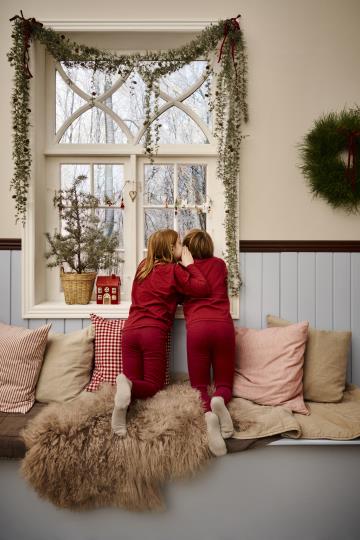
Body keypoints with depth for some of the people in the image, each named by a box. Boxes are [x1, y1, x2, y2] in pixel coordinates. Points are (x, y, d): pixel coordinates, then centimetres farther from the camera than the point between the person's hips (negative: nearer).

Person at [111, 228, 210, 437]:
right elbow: (203, 288, -6)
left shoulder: (143, 266, 18)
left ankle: (127, 386, -24)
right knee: (154, 386, 4)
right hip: (154, 333, -5)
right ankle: (128, 386, -25)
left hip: (130, 330, 5)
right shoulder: (174, 270, 0)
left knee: (134, 381, 9)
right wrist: (189, 264, 7)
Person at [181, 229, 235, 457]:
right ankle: (219, 400, -23)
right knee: (224, 384, 13)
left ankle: (208, 412, -24)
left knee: (199, 386, 10)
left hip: (197, 327, -1)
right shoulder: (220, 264, 20)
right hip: (223, 325, 1)